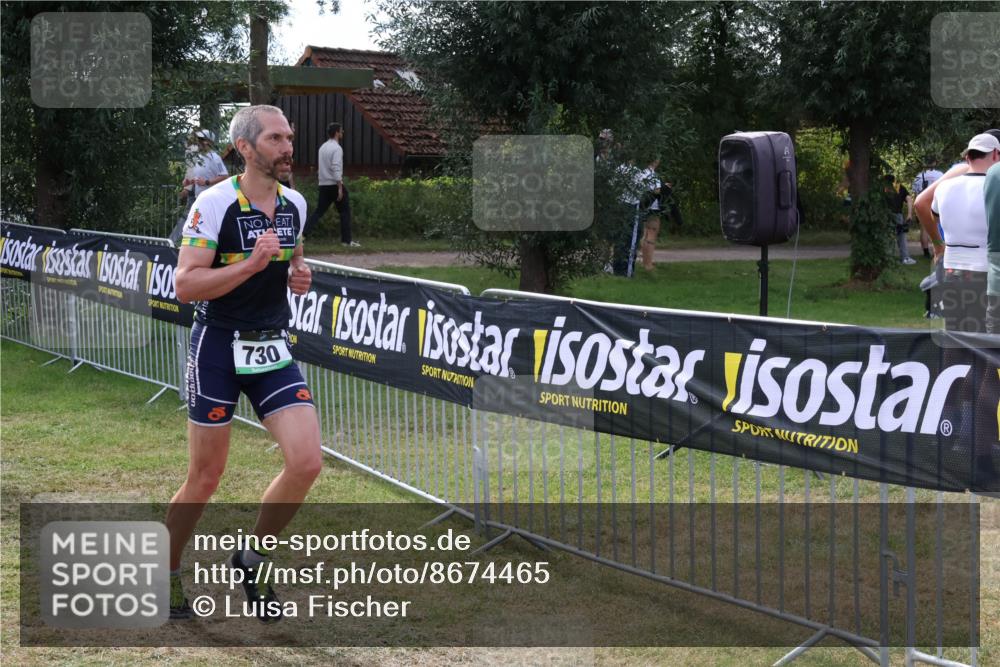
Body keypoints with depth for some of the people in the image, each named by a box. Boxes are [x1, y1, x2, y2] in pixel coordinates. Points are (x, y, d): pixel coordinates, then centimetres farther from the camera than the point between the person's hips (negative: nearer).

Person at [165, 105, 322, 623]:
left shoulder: (295, 205, 6)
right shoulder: (215, 204, -13)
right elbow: (185, 285, -18)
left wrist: (299, 275, 1)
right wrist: (252, 263, -26)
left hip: (272, 348, 5)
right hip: (218, 348, -5)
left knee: (306, 462, -10)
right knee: (205, 478, 2)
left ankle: (253, 559, 13)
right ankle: (165, 575, 24)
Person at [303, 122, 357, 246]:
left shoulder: (323, 147, 15)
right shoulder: (336, 148, -13)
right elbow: (336, 169, -21)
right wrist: (340, 188, -21)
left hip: (323, 185, 8)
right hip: (334, 185, -8)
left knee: (319, 211, 7)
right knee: (345, 212, 5)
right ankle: (346, 240, 7)